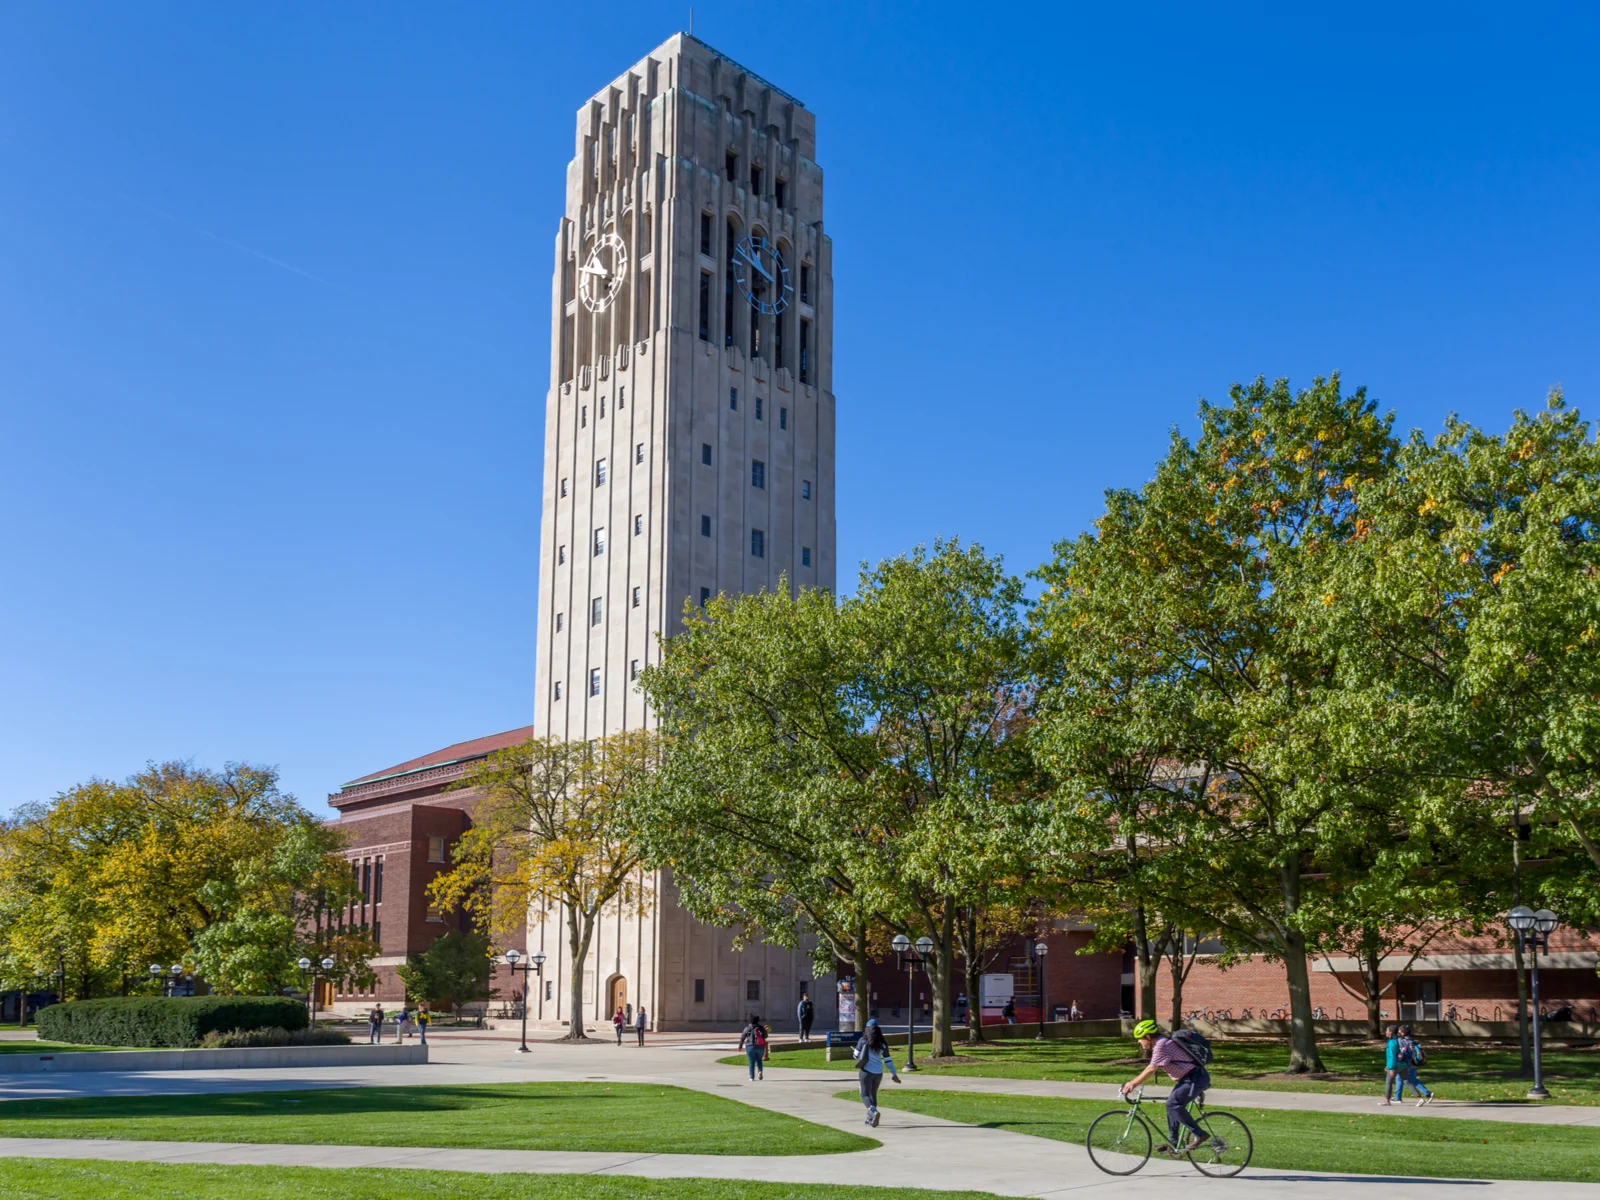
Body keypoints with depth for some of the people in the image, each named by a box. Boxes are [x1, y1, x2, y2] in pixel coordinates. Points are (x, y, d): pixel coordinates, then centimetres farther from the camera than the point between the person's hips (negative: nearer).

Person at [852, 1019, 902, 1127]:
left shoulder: (863, 1041, -3)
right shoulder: (882, 1044, 3)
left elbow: (856, 1055, 0)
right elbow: (888, 1060, 3)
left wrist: (854, 1052, 24)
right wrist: (894, 1074, 8)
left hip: (866, 1071, -4)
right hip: (878, 1072, 4)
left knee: (865, 1094, 0)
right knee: (873, 1094, 20)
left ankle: (873, 1112, -26)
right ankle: (870, 1118, 23)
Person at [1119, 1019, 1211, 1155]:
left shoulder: (1161, 1045, -17)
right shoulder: (1161, 1043, 15)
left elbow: (1151, 1070, -20)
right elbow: (1151, 1068, 18)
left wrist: (1133, 1083, -15)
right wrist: (1133, 1082, 13)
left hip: (1196, 1077, -11)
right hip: (1190, 1077, 11)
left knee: (1173, 1104, -17)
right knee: (1173, 1104, 13)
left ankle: (1200, 1134, -13)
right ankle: (1173, 1143, 19)